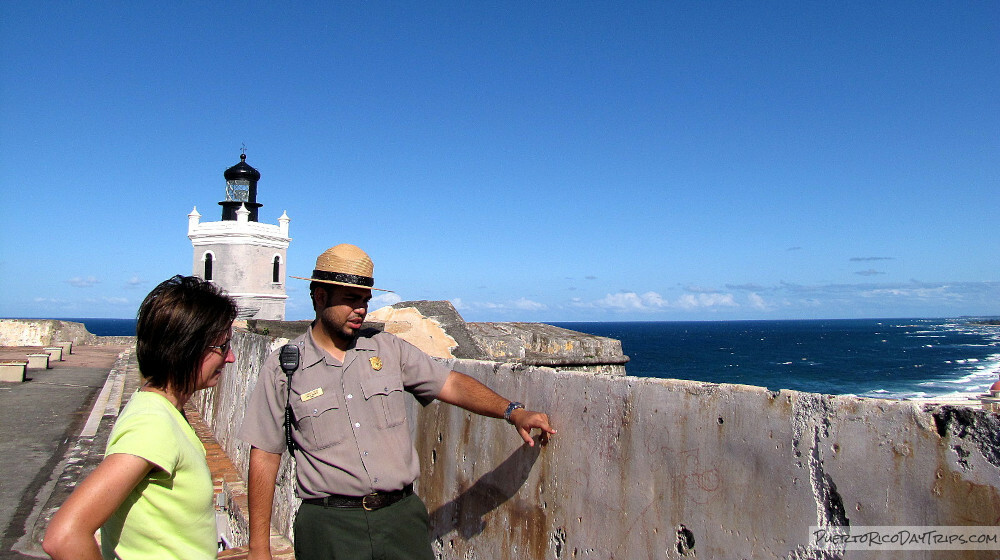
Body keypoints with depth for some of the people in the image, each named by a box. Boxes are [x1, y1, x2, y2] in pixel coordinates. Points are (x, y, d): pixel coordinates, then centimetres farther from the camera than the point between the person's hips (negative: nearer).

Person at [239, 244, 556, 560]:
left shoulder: (387, 348, 5)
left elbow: (450, 384, 3)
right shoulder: (282, 368, -2)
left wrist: (512, 412, -10)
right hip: (330, 525, -2)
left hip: (402, 514, 2)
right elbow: (264, 457, -1)